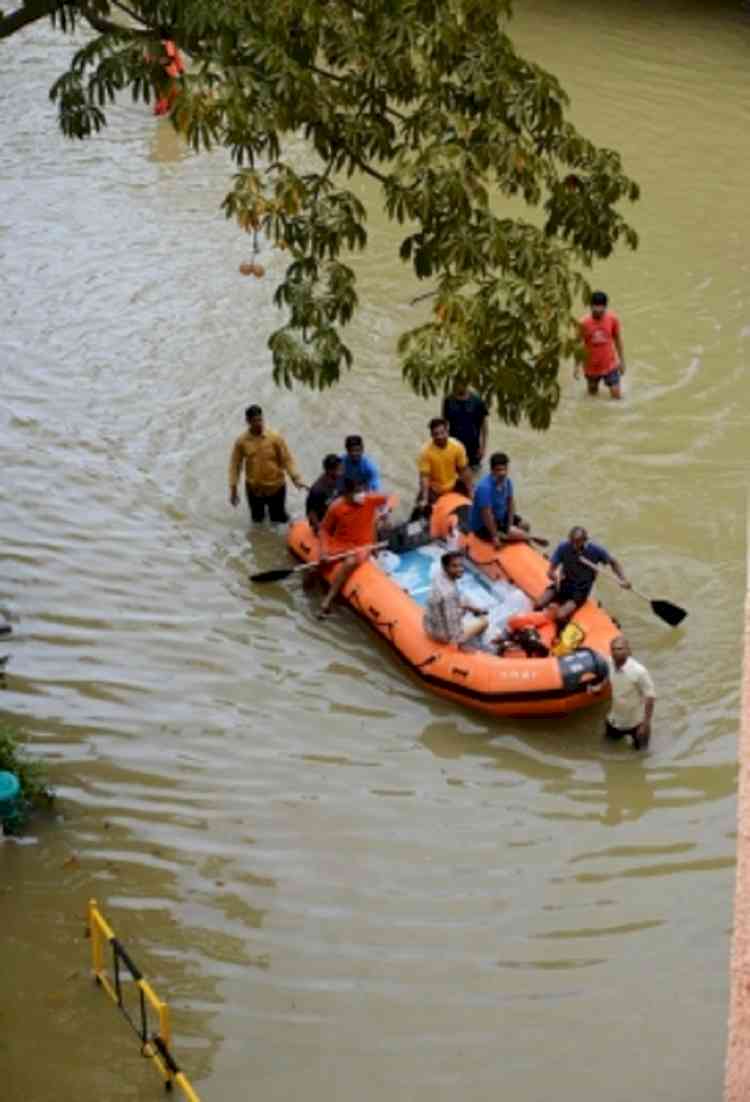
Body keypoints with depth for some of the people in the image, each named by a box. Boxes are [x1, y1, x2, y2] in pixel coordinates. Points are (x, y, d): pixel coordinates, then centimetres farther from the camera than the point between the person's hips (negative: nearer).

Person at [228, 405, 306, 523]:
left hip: (276, 487, -1)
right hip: (254, 489, 1)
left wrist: (296, 478, -21)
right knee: (257, 519, 18)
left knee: (278, 520, 12)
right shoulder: (241, 441, -12)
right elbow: (235, 465, -3)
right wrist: (233, 489, -3)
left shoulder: (275, 437, -16)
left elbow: (287, 459, -11)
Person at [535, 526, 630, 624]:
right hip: (563, 585, 2)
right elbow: (550, 572, -11)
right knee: (539, 605, -24)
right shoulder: (563, 548, -13)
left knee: (561, 616, -26)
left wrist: (622, 579, -10)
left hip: (580, 591, -2)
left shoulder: (595, 550, -14)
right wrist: (555, 577, -35)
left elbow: (613, 562, 3)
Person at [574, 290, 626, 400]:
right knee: (592, 393, 16)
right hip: (591, 366, 0)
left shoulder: (613, 319, -15)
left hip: (610, 364, 0)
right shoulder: (584, 322, -19)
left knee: (617, 395, 0)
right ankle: (594, 385, 53)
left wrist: (622, 361, 5)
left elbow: (617, 339, 0)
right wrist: (577, 366, -3)